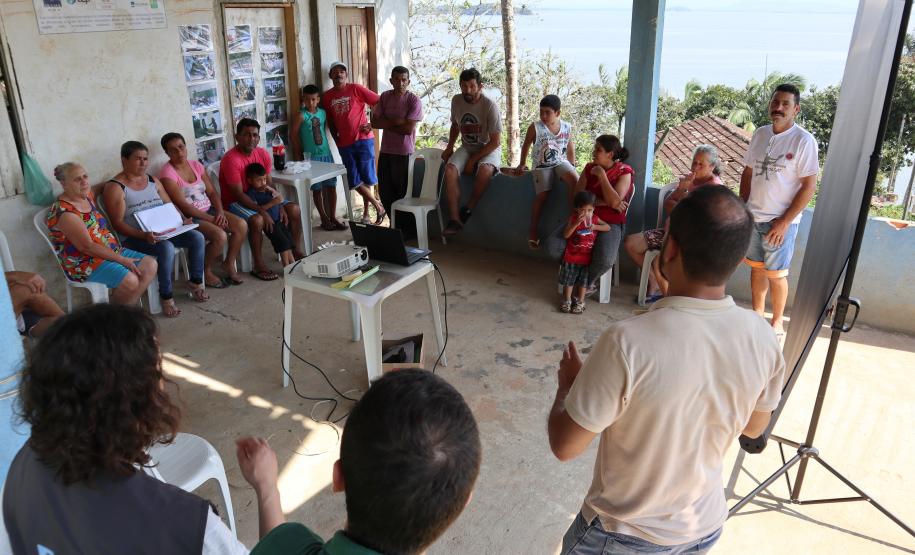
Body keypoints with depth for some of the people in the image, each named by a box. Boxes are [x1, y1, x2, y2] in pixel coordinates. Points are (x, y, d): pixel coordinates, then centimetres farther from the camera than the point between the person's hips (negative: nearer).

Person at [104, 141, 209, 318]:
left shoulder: (152, 180, 14)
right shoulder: (115, 187, -7)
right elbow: (117, 223, -13)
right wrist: (144, 235, -28)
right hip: (135, 237, -6)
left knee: (197, 238, -15)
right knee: (167, 248, -35)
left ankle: (195, 283, 1)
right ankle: (166, 296, -20)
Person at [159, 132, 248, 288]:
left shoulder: (196, 165, 9)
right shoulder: (167, 174, -12)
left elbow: (212, 192, 8)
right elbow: (183, 205, -18)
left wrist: (220, 212, -11)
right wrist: (211, 219, -21)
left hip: (209, 210, 7)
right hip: (189, 218, -7)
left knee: (241, 225, -15)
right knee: (220, 236, -30)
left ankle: (229, 264, 4)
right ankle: (206, 272, -4)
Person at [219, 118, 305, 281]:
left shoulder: (263, 154, -2)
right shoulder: (231, 159, -23)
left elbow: (269, 185, 2)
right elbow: (238, 194, -26)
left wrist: (279, 206, -13)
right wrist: (262, 211, -33)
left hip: (258, 197, 7)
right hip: (235, 202, -7)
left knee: (294, 209, -6)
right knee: (257, 220, -36)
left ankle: (295, 251, 8)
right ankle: (259, 266, -23)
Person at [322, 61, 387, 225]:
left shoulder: (356, 89, -3)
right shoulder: (327, 96, 9)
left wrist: (372, 124, -8)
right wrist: (336, 139, 8)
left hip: (363, 139, -4)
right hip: (344, 144, 4)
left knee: (366, 177, -2)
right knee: (354, 181, 1)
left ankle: (366, 213, 12)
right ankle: (378, 206, 15)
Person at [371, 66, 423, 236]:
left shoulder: (414, 100, -9)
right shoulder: (385, 97, 6)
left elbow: (408, 128, -17)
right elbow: (375, 122, -1)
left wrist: (386, 124, -7)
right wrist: (395, 121, -14)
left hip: (403, 153, -5)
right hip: (385, 151, 5)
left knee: (402, 193, 2)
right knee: (384, 191, 10)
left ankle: (407, 228, 18)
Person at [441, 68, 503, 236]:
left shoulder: (490, 106, -17)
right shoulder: (456, 101, 0)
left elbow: (495, 141, -17)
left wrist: (473, 160, -17)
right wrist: (449, 147, 5)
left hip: (489, 149, -4)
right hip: (466, 147, 4)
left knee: (485, 169, -38)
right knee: (450, 169, -27)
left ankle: (468, 209, -16)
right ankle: (454, 219, -27)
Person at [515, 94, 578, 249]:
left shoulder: (567, 127, 1)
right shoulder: (535, 127, -7)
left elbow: (570, 145, 15)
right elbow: (526, 145, 6)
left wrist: (572, 165, 13)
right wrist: (522, 164, 11)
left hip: (561, 162, 2)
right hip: (542, 166, -2)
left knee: (575, 180, -27)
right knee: (542, 195, -14)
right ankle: (533, 232, -2)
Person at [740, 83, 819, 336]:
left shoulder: (804, 140, -11)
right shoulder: (760, 134, 5)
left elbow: (809, 186, -12)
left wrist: (784, 222, -15)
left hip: (781, 221, -5)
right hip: (752, 217, 5)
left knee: (776, 274, 3)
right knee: (756, 267, 13)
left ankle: (777, 322, 19)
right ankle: (757, 314, 28)